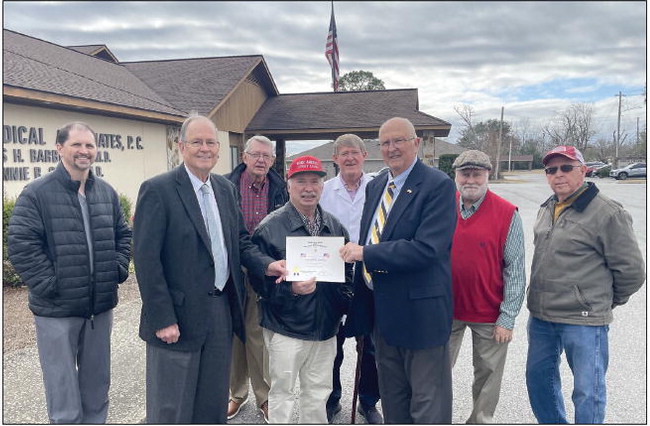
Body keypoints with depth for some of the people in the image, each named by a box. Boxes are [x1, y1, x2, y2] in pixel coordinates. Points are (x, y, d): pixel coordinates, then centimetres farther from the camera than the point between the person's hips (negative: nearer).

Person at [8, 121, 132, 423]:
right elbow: (21, 245, -13)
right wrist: (49, 285, -15)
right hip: (57, 311, -5)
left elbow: (123, 234, 15)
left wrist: (118, 270, 4)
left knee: (97, 387, 19)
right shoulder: (37, 194, -8)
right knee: (64, 397, 6)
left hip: (100, 307, 5)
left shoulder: (107, 192, 7)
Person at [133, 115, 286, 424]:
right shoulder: (157, 190, -13)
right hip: (179, 316, -6)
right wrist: (163, 320, -17)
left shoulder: (226, 188, 7)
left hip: (223, 310, 6)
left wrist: (266, 265, -6)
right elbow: (146, 259, -15)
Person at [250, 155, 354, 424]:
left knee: (318, 391, 18)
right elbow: (258, 279, -10)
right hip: (286, 328, -4)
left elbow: (346, 272, 15)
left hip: (326, 328, 5)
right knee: (281, 391, 10)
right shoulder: (270, 227, -11)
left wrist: (344, 302, 1)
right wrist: (290, 289, -25)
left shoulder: (335, 227, 6)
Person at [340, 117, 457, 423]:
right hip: (381, 309, 7)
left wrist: (365, 253, -21)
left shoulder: (438, 185, -14)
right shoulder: (375, 187, 9)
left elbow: (426, 249, -25)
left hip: (420, 309, -7)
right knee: (392, 397, 24)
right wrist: (361, 303, 9)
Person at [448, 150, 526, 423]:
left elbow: (515, 269, -7)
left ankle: (481, 419, 33)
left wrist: (507, 318, -9)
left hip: (489, 315, -2)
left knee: (488, 374, 11)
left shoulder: (507, 214, -8)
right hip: (446, 309, 3)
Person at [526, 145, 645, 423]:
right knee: (538, 377, 19)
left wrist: (606, 301, 4)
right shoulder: (546, 209, 9)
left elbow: (631, 270, -8)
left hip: (584, 321, -7)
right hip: (540, 315, 7)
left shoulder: (607, 213, -13)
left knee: (587, 392, 6)